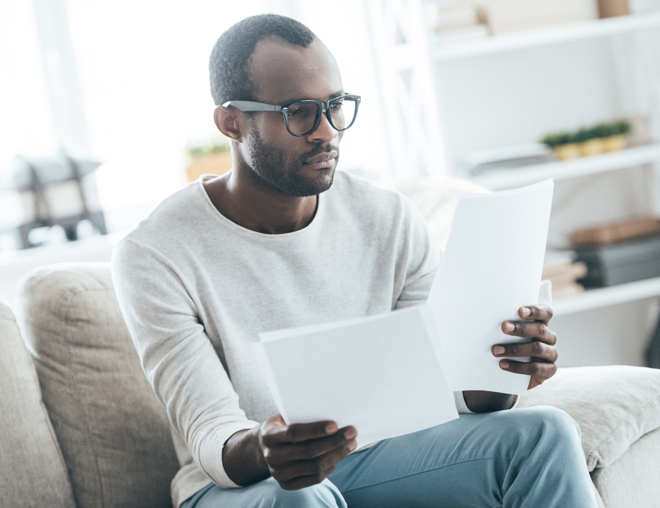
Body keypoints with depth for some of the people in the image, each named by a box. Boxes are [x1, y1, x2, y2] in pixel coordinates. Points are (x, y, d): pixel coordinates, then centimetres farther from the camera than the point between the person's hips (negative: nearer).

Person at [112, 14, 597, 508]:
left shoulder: (390, 220, -2)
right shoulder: (156, 255, -14)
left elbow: (457, 394, -4)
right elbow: (212, 438, -19)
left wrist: (503, 371, -29)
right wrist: (260, 452, -44)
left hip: (375, 455, 4)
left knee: (544, 434, -19)